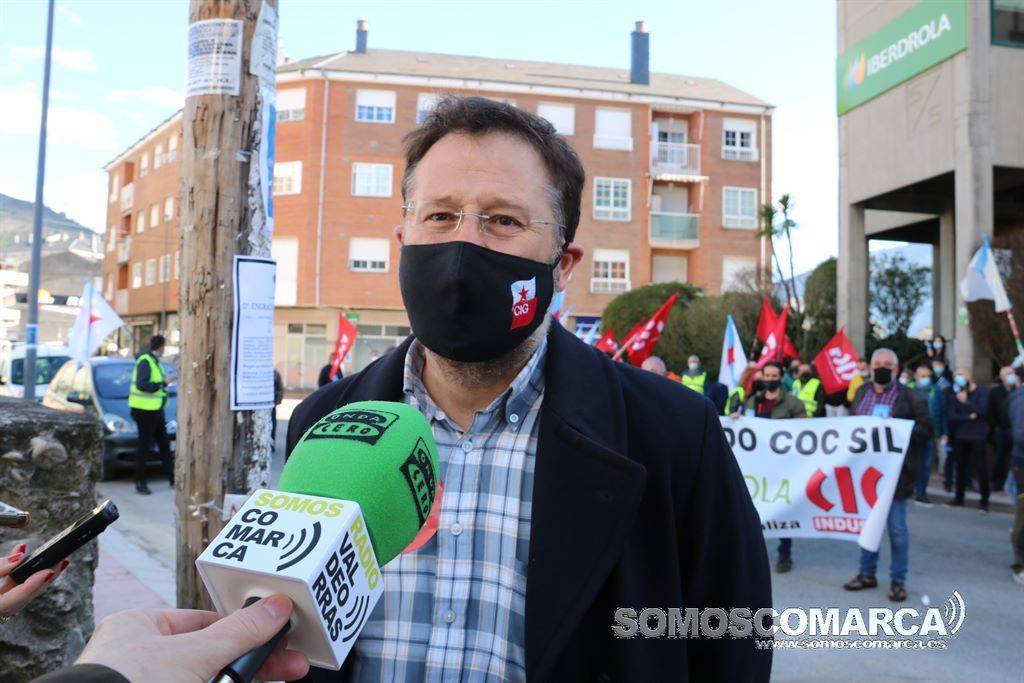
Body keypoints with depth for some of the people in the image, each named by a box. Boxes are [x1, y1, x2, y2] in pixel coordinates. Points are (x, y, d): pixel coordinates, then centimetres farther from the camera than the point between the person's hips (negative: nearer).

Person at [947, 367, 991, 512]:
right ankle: (959, 498, 18)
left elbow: (981, 410, -15)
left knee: (980, 468, -5)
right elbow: (952, 416, -1)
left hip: (978, 436, -4)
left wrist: (966, 401, -13)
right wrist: (969, 417, -12)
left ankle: (984, 500, 1)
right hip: (960, 436, 4)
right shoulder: (955, 395, 8)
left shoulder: (982, 392, 0)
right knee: (961, 467, 9)